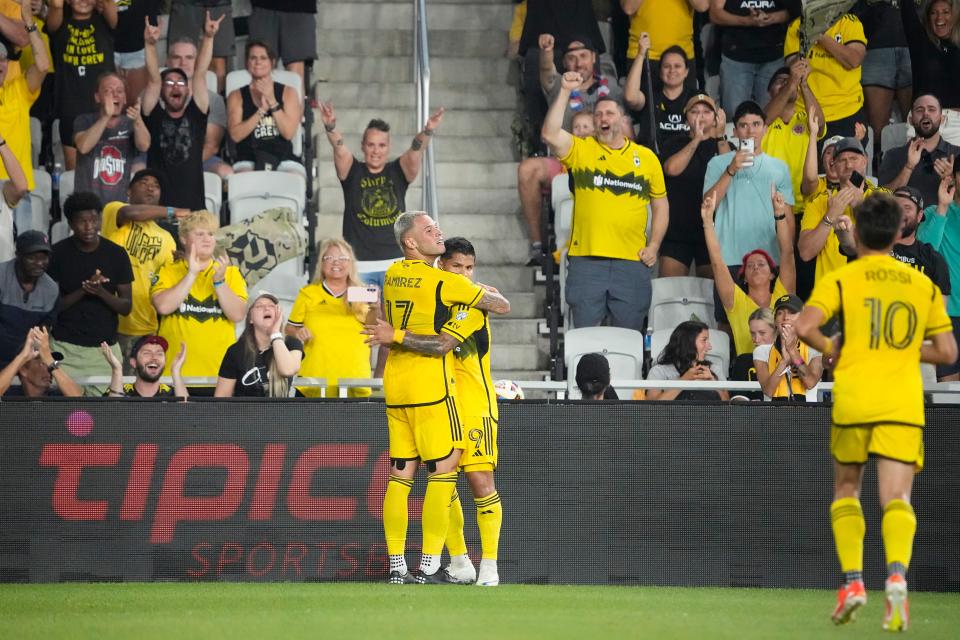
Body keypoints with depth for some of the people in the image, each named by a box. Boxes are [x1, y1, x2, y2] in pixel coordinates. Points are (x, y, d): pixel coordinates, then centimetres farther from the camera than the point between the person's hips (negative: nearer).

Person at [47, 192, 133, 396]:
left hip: (105, 347, 1)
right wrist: (83, 290, -15)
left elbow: (127, 306, 6)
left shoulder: (116, 254, 4)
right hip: (66, 348, -1)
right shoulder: (58, 254, 1)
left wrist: (102, 293, -14)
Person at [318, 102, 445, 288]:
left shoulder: (398, 172, 7)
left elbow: (415, 153, -10)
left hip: (395, 261, 1)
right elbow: (339, 150, -13)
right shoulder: (353, 172, 4)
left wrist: (428, 132, -31)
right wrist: (331, 127, -34)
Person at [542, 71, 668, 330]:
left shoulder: (646, 158, 10)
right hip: (586, 260, -1)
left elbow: (661, 205, 16)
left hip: (632, 262, 1)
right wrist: (565, 92, -17)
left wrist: (653, 246, 5)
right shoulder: (580, 150, 5)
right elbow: (550, 134, -13)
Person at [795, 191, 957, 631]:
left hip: (853, 400, -1)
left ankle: (852, 581, 6)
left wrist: (830, 349, 6)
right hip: (904, 404, 1)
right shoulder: (924, 285, 12)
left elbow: (804, 326, -12)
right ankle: (897, 572, -33)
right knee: (896, 499, -6)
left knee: (846, 490, 19)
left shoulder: (840, 279, 3)